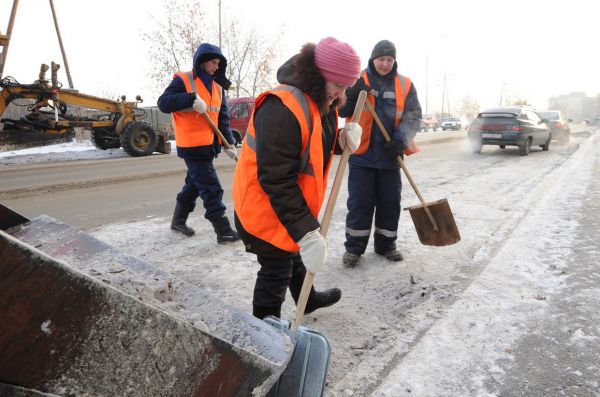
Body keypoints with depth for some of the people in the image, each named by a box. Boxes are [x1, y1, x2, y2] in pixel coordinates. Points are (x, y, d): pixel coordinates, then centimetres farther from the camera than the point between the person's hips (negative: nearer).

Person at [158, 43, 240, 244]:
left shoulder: (217, 87, 13)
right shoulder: (183, 81, -7)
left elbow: (223, 118, 12)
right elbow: (163, 103, -15)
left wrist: (229, 143, 2)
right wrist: (191, 99, -26)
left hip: (209, 146, 8)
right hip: (192, 146, -8)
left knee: (194, 184, 18)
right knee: (211, 188, -8)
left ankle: (179, 220, 35)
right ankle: (223, 231, -2)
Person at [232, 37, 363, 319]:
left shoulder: (322, 102, 2)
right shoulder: (282, 109, -31)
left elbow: (318, 146, 14)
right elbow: (277, 181, -34)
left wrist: (343, 139, -10)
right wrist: (306, 232, -35)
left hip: (294, 206, 10)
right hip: (266, 210, -10)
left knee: (296, 256, 29)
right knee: (276, 271, 3)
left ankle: (308, 300, 54)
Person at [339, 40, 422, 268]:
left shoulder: (405, 85, 6)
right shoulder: (358, 81, 2)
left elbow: (413, 117, 0)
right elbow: (340, 110, 1)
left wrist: (401, 140, -18)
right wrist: (352, 96, -20)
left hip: (390, 155, 2)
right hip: (361, 155, -2)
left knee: (390, 203, 10)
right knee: (360, 203, 1)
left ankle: (386, 245, 26)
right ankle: (354, 248, 14)